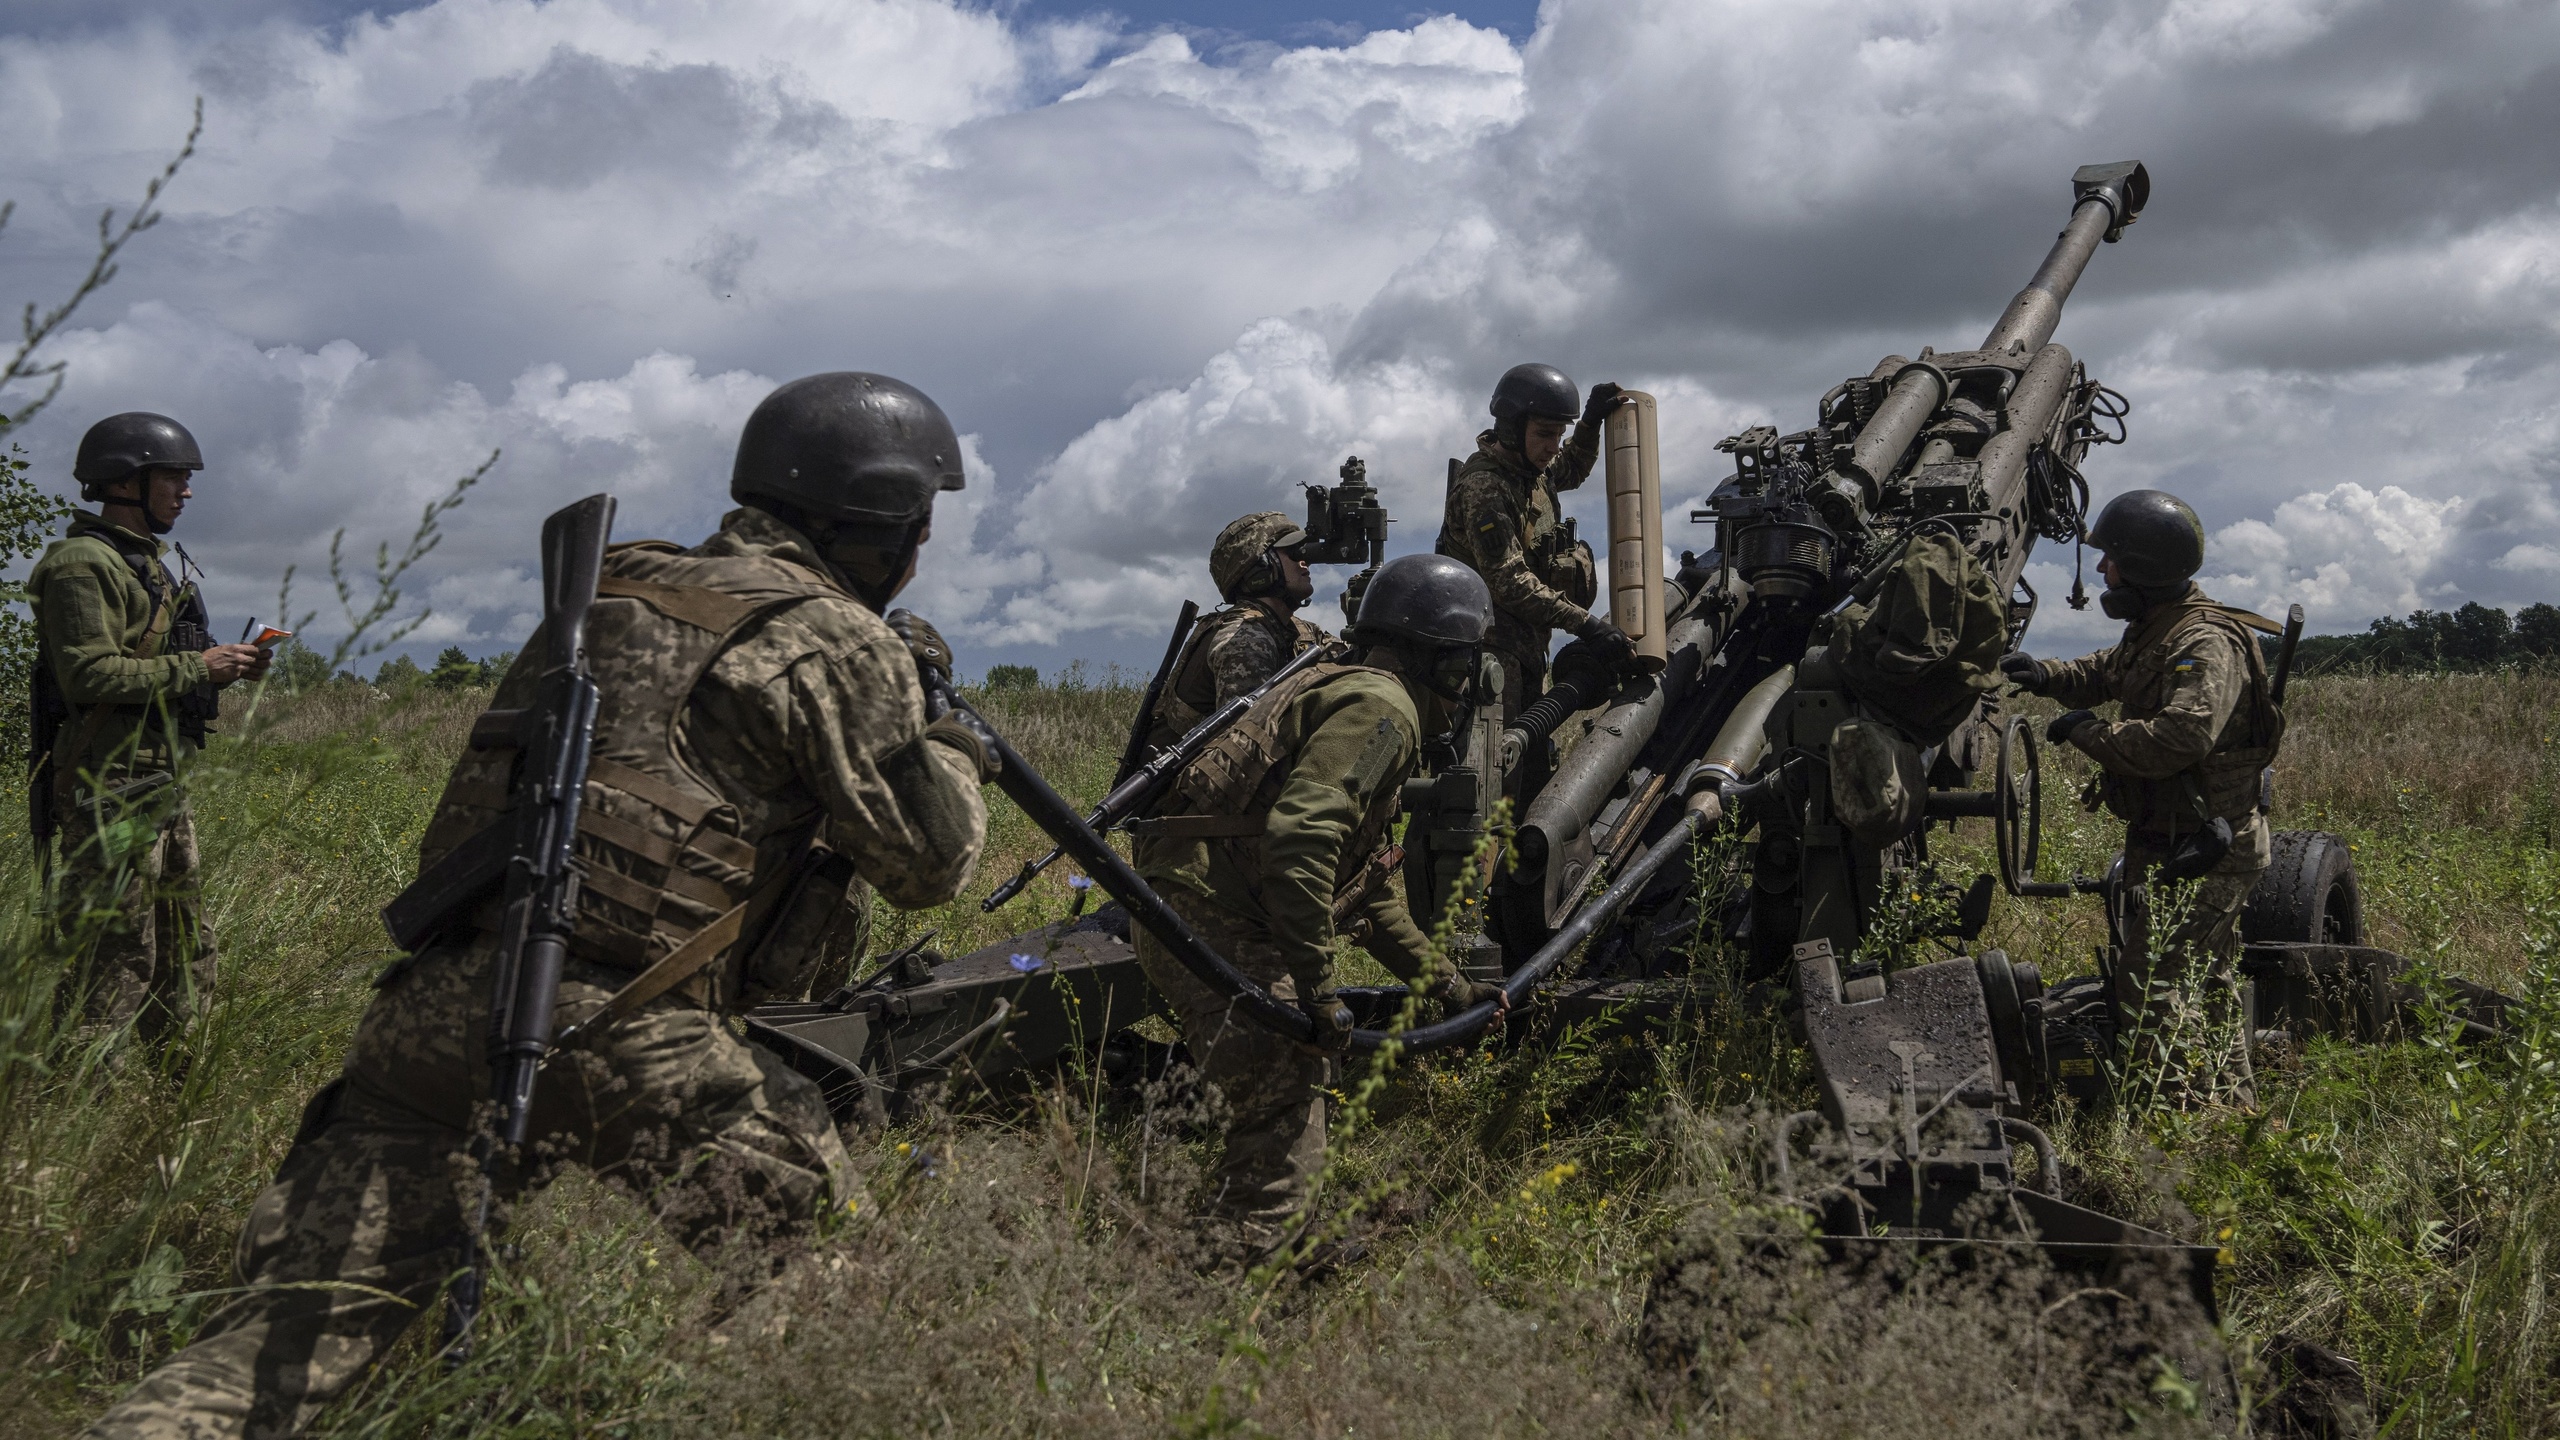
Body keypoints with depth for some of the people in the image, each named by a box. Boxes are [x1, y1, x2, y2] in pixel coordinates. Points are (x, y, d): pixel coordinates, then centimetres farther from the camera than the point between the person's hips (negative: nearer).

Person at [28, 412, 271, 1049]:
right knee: (118, 960, -7)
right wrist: (196, 667, -17)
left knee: (187, 950, 14)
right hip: (108, 789, -10)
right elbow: (90, 675, -22)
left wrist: (225, 668, 8)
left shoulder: (150, 563, 19)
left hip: (161, 784, 10)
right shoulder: (82, 562, -12)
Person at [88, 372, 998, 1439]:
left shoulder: (614, 591, 20)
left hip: (428, 1008, 7)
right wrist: (954, 740, 19)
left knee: (292, 1330, 5)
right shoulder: (839, 644, -1)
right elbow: (928, 860, -1)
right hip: (613, 1033, -6)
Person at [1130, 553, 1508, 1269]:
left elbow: (1364, 882, 30)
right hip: (1213, 923, -11)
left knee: (1296, 1081, 20)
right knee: (1285, 1111, -11)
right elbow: (1298, 837, -26)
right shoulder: (1380, 707, -10)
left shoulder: (1344, 691, 24)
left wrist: (1442, 981, 29)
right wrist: (1317, 982, -21)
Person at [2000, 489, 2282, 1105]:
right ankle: (2231, 1108, 35)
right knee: (2204, 985, 21)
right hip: (2165, 841, 11)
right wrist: (2045, 674, 6)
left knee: (2149, 995, -14)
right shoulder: (2151, 633, 10)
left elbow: (2181, 737, -35)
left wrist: (2089, 731, -22)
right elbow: (2102, 674, 27)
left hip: (2199, 852, -11)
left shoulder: (2205, 644, -21)